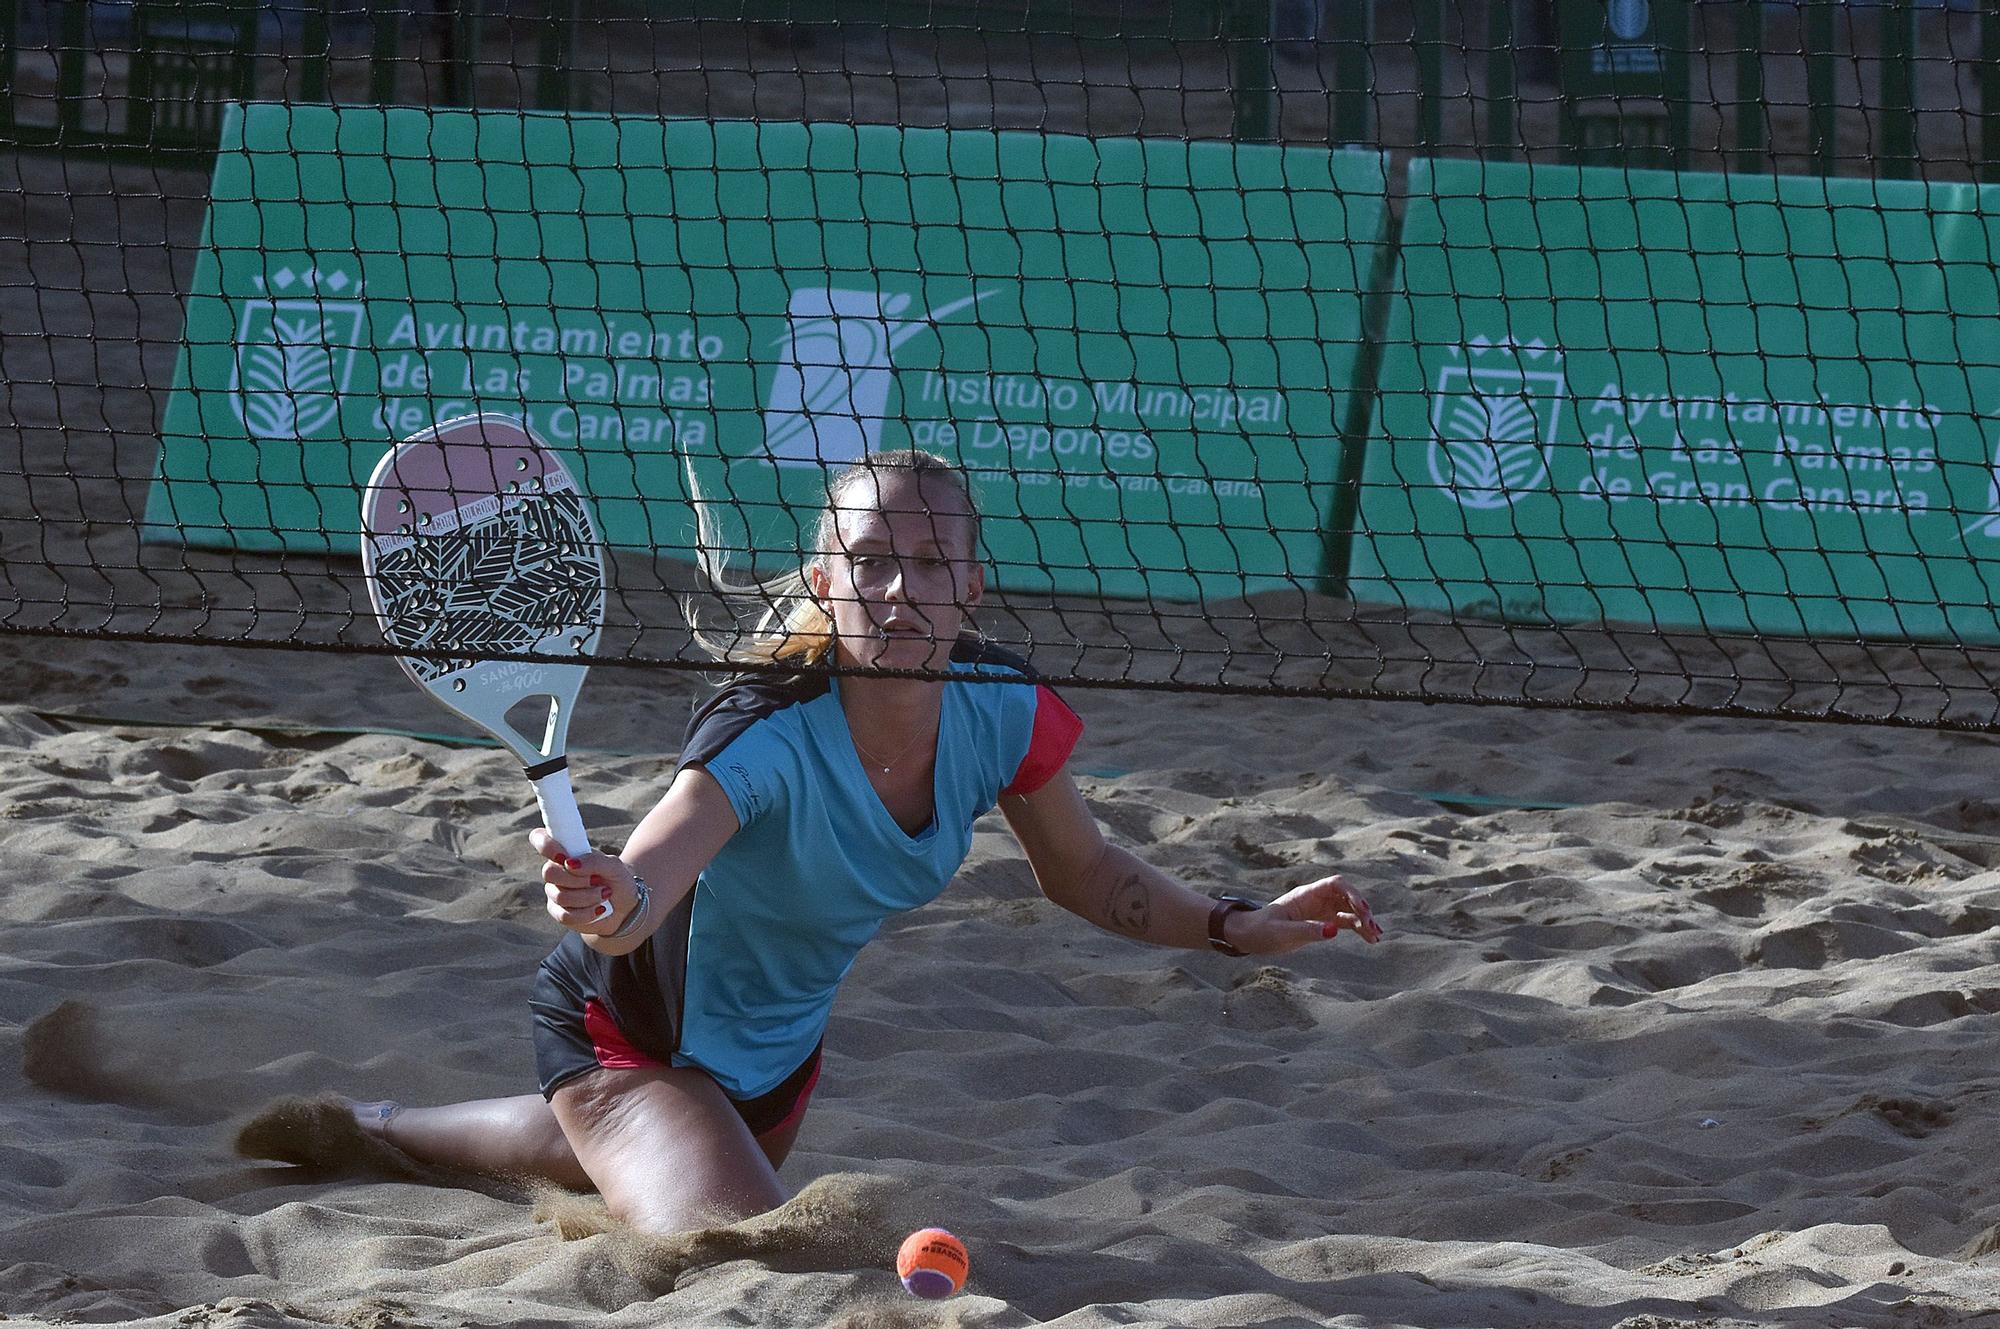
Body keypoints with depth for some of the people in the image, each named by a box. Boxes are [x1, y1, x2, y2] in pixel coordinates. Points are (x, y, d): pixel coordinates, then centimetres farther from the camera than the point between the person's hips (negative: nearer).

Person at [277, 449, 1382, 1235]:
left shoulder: (1002, 711, -20)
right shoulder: (771, 741, -38)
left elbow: (1083, 872, -1)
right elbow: (643, 881, -54)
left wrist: (1239, 928, -12)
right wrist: (606, 905, -77)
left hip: (778, 1043, 7)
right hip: (635, 1036, -7)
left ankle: (378, 1131, 57)